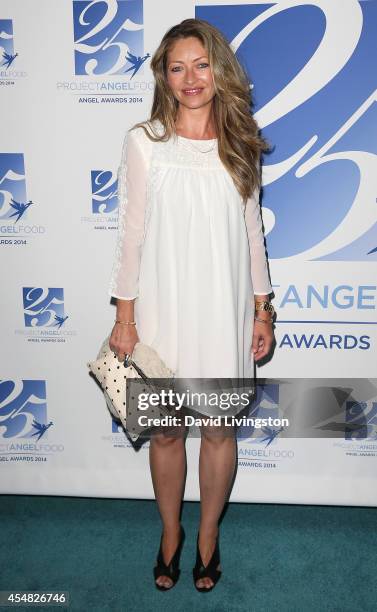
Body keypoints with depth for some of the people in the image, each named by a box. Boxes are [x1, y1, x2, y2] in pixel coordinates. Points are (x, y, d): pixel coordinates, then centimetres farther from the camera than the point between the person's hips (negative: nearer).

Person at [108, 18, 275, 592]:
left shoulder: (240, 143, 4)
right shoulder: (144, 141, -2)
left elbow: (252, 230, 7)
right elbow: (131, 232, -2)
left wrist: (262, 309, 6)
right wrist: (124, 316, -4)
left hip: (224, 310, 2)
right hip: (163, 308, -1)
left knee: (219, 429, 11)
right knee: (165, 431, 11)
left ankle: (208, 533, 36)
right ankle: (170, 531, 37)